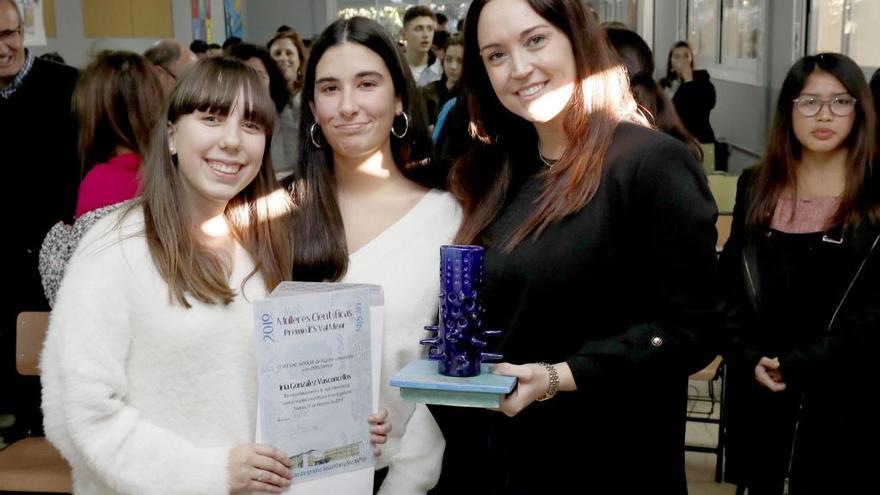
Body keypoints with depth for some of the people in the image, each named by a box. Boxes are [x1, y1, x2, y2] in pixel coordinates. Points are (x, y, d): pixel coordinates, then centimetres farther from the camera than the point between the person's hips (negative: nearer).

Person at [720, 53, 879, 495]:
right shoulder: (756, 188, 7)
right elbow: (730, 284, 5)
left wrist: (798, 366, -15)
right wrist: (749, 359, -9)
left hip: (839, 396, -3)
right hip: (757, 392, 3)